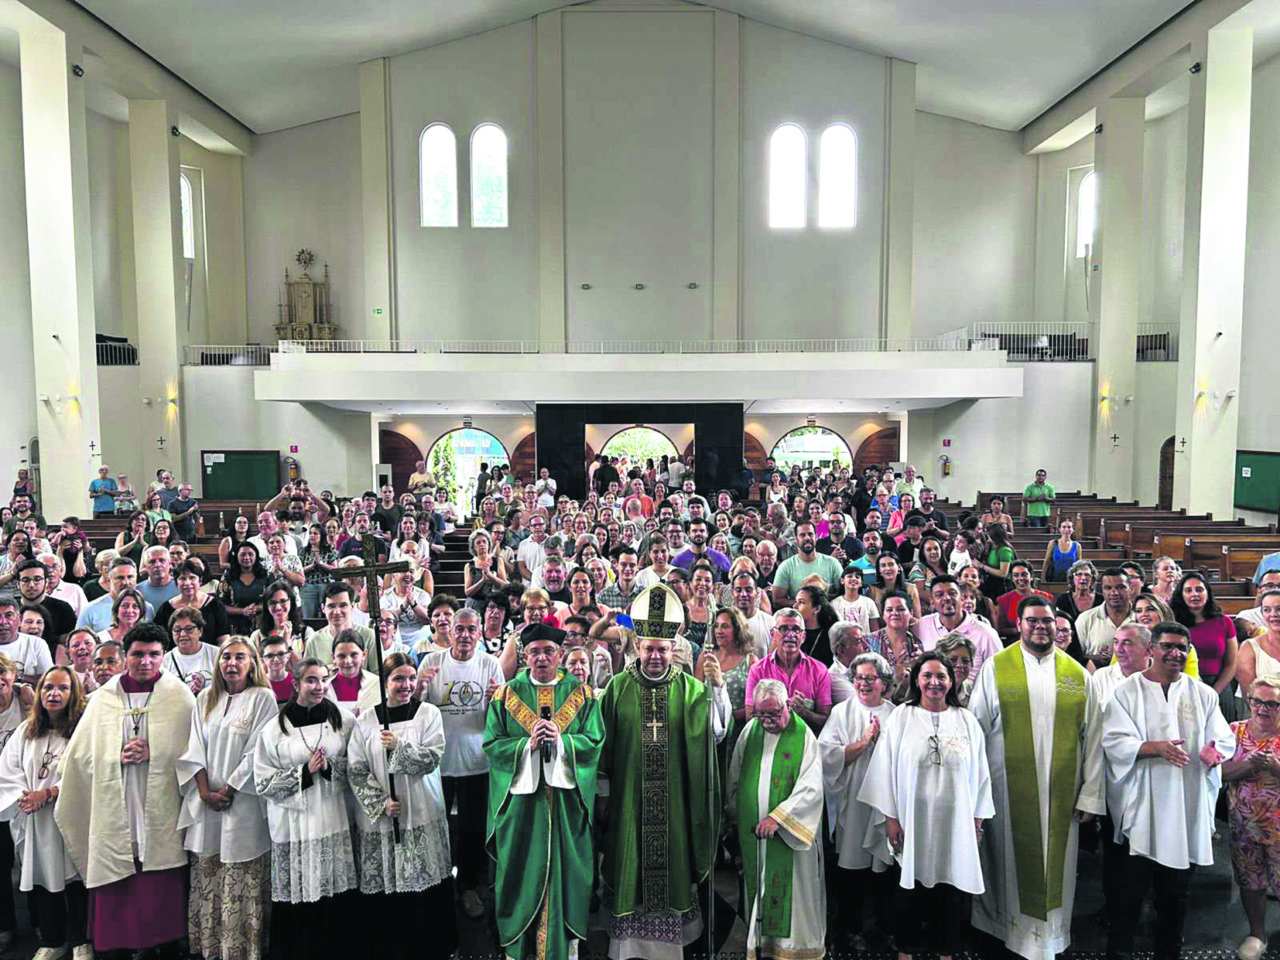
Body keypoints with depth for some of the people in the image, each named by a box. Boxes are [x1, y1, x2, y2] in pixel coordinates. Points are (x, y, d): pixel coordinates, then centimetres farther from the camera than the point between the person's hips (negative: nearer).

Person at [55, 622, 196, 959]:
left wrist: (152, 753, -12)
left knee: (164, 893, 2)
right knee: (117, 893, 4)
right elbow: (81, 754, 7)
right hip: (114, 809, 2)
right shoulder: (104, 698, 6)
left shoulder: (179, 695, 1)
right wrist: (118, 757, -9)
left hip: (161, 807, -1)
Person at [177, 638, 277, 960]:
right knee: (206, 875, 7)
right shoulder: (205, 698, 11)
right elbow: (195, 747, 7)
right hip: (207, 801, 4)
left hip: (243, 801, -4)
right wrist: (204, 790, -6)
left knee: (241, 879, -2)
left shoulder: (262, 698, -3)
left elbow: (257, 752, -8)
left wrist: (228, 790, -11)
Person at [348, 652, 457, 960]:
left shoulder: (428, 713, 0)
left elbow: (432, 759, -7)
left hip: (423, 817, -1)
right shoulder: (366, 721, 2)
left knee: (428, 887, 2)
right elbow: (355, 771, 0)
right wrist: (380, 802, -11)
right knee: (386, 894, 2)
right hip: (380, 819, 1)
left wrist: (400, 747, -21)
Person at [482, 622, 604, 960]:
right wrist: (528, 744, -17)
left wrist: (561, 740, -17)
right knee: (522, 870, 6)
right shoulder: (507, 694, 3)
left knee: (565, 867, 6)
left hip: (567, 798, 0)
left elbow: (595, 740, -1)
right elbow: (492, 743, -2)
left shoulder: (581, 694, 4)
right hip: (521, 796, 0)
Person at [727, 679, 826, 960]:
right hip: (752, 831, 4)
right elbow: (734, 777, 15)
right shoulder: (750, 731, 5)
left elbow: (811, 788, -14)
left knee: (791, 892, -2)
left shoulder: (803, 736, -8)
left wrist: (778, 816, -20)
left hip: (791, 832, -4)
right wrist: (736, 812, 11)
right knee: (758, 888, 8)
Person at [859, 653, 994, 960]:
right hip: (913, 822, -2)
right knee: (912, 887, 7)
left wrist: (978, 819, 6)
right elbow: (886, 770, -3)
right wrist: (890, 817, -6)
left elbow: (979, 773, 7)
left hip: (955, 822, 2)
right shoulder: (901, 718, -3)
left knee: (950, 889, 8)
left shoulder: (966, 720, 4)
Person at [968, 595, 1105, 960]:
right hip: (1009, 793, -1)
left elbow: (1091, 737, 2)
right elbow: (976, 732, -2)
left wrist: (1090, 794, -3)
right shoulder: (995, 669, -2)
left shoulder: (1077, 674, 4)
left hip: (1061, 794, 2)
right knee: (1012, 868, 9)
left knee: (1055, 870, 9)